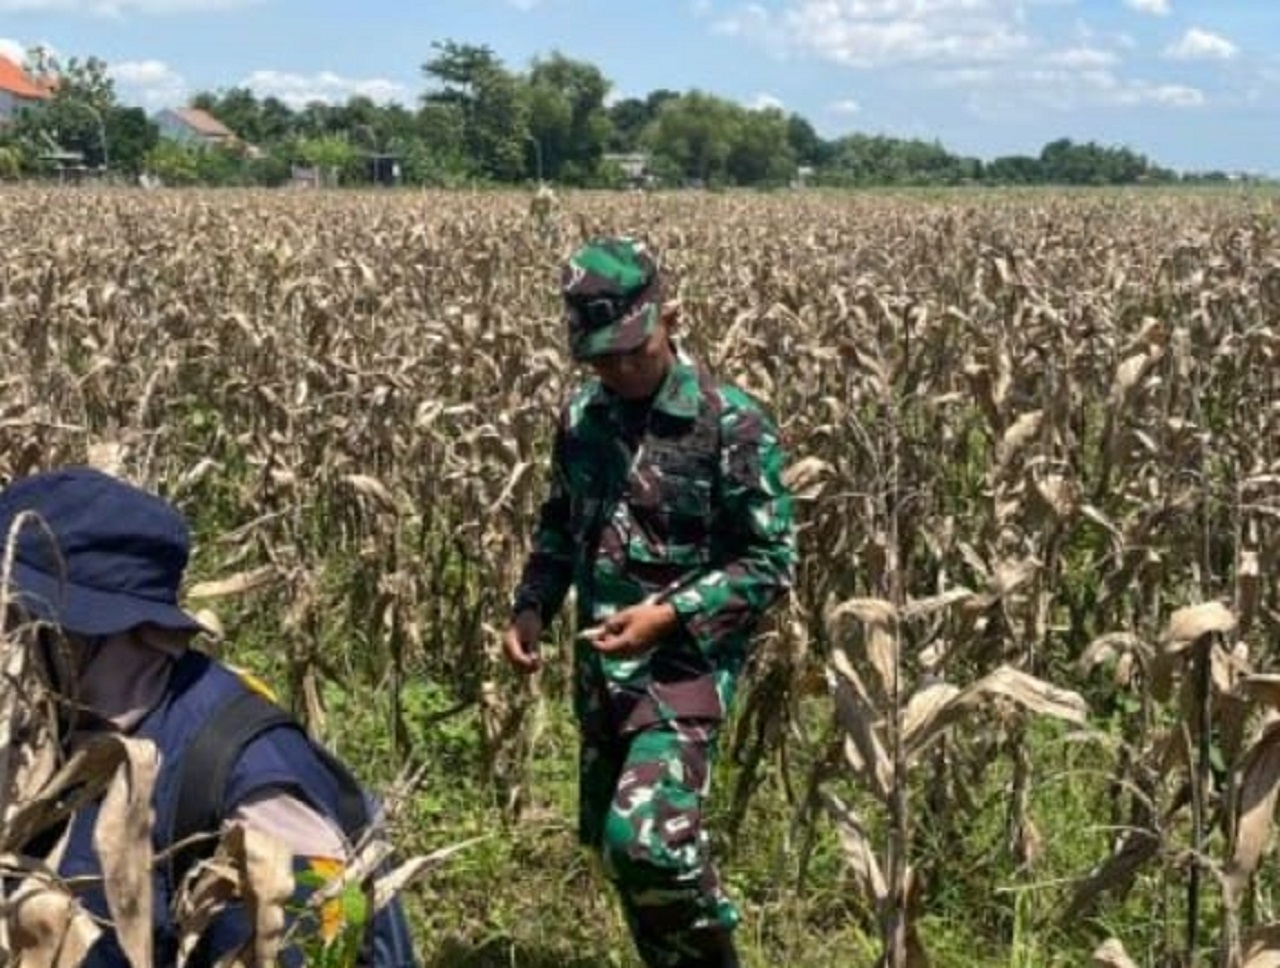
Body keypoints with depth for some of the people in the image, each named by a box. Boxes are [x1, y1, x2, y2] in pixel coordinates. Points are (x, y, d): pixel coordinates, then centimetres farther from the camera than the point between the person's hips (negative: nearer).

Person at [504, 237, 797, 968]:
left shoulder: (732, 423, -13)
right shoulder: (583, 414, 5)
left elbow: (772, 560, -11)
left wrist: (671, 614, -21)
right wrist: (532, 605, 1)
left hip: (686, 666, -6)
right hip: (602, 666, 7)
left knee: (646, 838, -21)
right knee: (612, 841, 14)